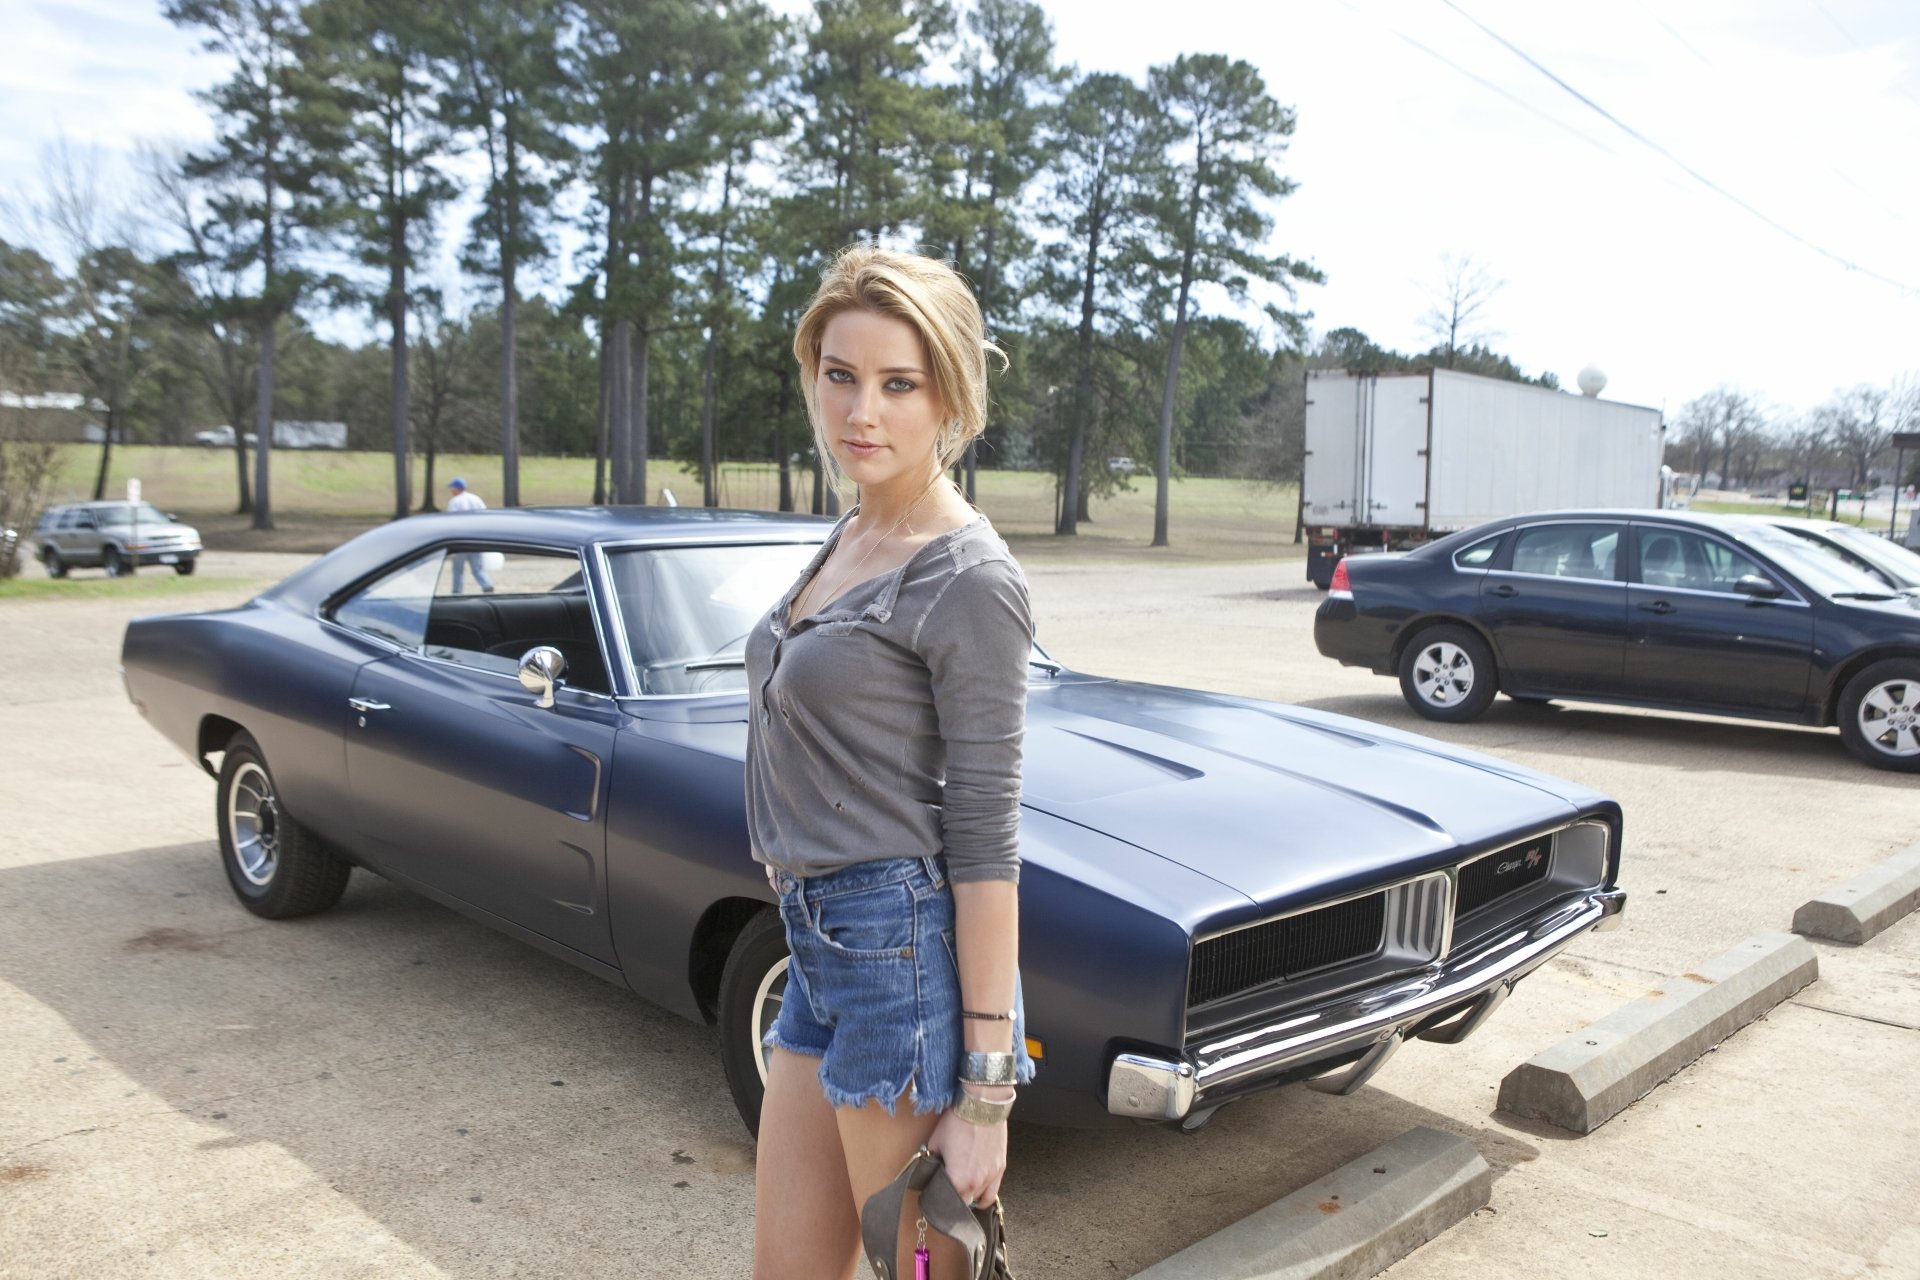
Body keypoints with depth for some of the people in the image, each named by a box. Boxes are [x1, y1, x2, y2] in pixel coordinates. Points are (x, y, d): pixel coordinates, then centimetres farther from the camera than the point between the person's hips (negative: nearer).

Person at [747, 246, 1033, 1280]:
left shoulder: (967, 579, -15)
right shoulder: (849, 538, 11)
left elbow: (985, 842, -17)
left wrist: (985, 1094, -16)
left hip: (907, 956, -8)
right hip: (820, 952, 8)